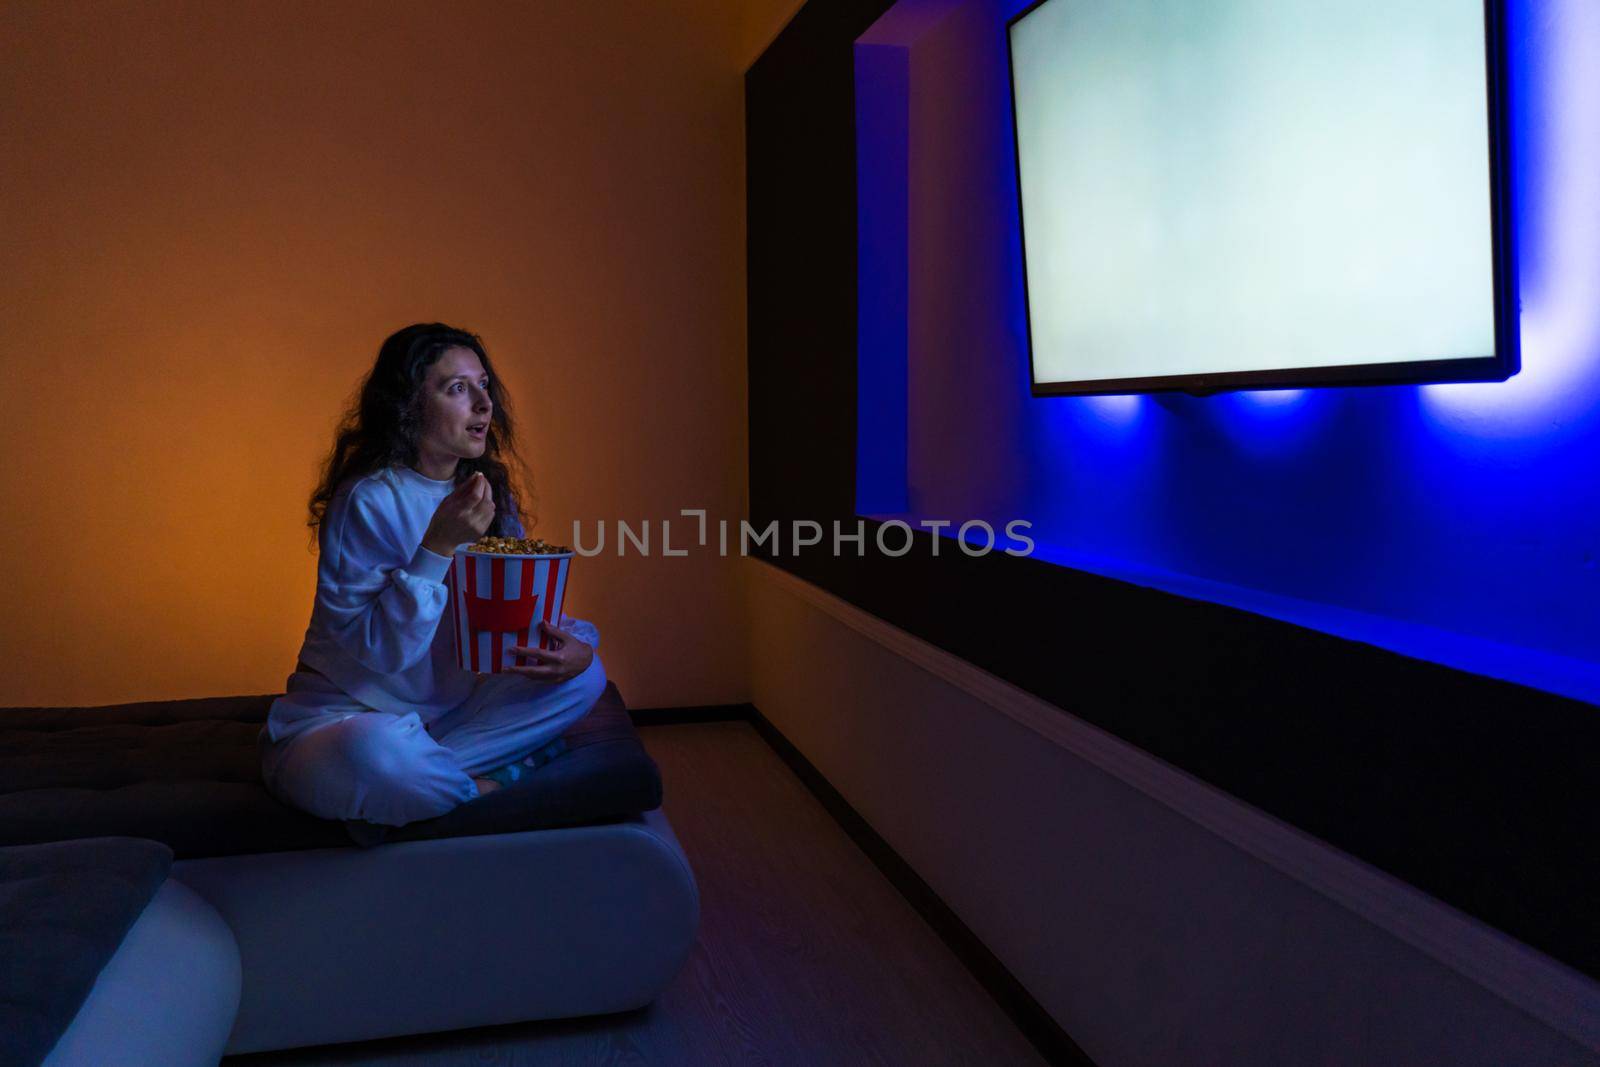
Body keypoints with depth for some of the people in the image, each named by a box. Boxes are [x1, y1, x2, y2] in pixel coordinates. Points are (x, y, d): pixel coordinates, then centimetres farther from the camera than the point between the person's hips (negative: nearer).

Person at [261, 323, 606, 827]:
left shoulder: (488, 490, 3)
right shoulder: (369, 501, -18)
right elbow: (378, 650, -23)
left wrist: (576, 644, -18)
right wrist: (438, 548, -30)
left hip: (442, 714, 7)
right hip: (340, 718, -6)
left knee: (584, 675, -7)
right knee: (376, 753, -41)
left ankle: (422, 772, -13)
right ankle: (491, 789, -10)